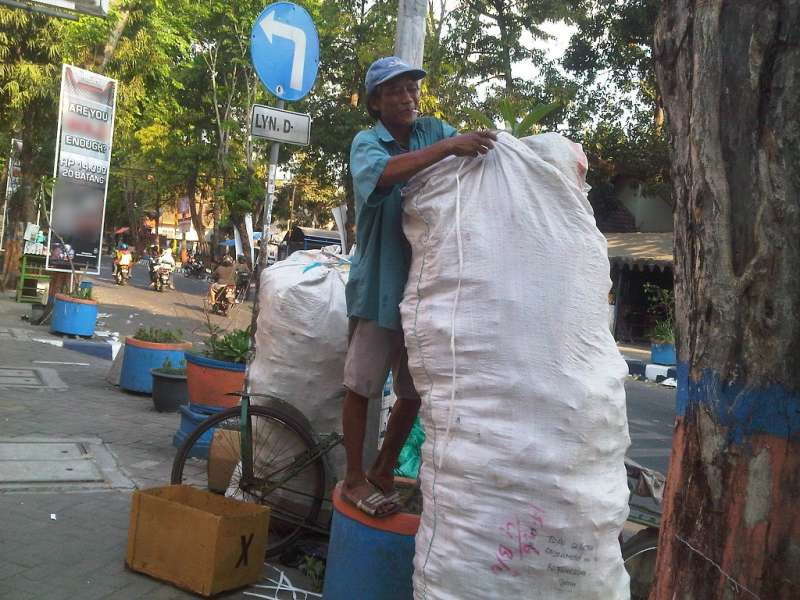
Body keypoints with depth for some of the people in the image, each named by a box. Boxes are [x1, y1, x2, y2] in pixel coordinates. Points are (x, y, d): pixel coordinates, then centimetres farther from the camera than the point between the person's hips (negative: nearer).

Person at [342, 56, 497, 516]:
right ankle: (355, 479, 18)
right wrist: (448, 147, -38)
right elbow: (382, 173, -27)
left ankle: (384, 471, 31)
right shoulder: (367, 142, -3)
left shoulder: (435, 130, 8)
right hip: (380, 284, -4)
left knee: (415, 392, 12)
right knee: (362, 387, 4)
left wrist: (497, 150, -28)